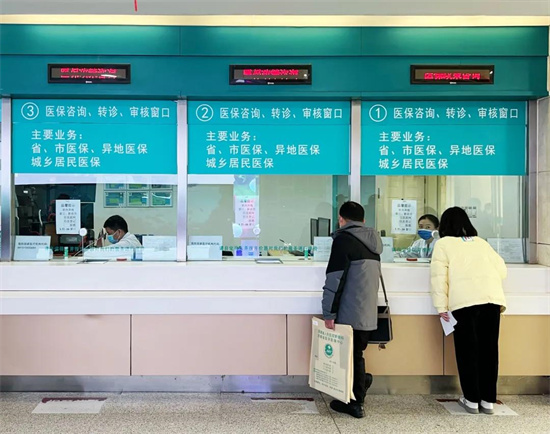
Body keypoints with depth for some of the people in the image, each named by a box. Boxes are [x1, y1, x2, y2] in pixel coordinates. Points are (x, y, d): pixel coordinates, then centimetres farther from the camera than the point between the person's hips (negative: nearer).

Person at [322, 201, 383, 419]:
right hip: (368, 313, 7)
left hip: (350, 314, -7)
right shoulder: (372, 242, 14)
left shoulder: (344, 239, -9)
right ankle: (355, 401, 21)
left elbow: (335, 280, -16)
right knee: (356, 355, 15)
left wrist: (329, 313, -13)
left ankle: (355, 402, 11)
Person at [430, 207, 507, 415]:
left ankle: (472, 400, 12)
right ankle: (488, 400, 16)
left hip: (465, 301, -4)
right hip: (493, 298, 4)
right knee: (489, 348, 10)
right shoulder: (481, 242, 24)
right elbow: (501, 269, 22)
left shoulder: (444, 243, 11)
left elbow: (439, 276, 0)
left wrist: (441, 306, -1)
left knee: (468, 349, 6)